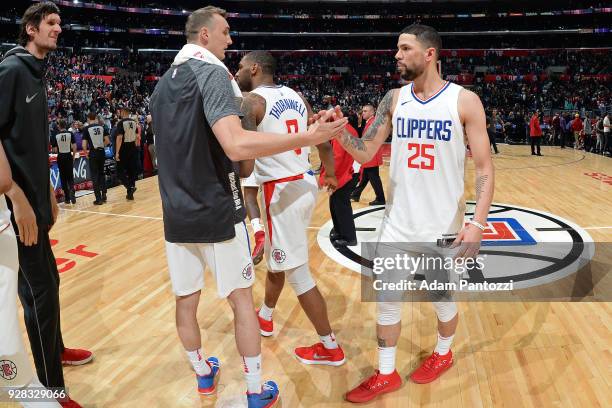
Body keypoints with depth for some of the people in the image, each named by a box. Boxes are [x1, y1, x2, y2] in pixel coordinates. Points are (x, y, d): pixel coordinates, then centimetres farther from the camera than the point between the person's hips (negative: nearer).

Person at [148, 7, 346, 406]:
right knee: (242, 299, 7)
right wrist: (309, 137, -28)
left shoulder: (163, 84, 13)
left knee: (186, 300, 16)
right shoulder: (212, 72, -13)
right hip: (218, 211, -7)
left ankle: (203, 373, 37)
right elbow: (236, 145, -30)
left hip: (177, 213, 7)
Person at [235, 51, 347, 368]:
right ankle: (265, 317, 45)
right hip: (305, 184, 9)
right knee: (277, 257, 25)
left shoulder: (252, 101, -10)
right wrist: (330, 175, 30)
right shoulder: (295, 96, 12)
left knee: (297, 273, 1)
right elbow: (323, 139, 17)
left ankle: (330, 348, 11)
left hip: (281, 190, -9)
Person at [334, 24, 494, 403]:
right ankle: (386, 375, 26)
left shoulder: (465, 100, -9)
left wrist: (478, 223, -18)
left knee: (443, 298, 15)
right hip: (398, 220, 3)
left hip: (443, 223, -3)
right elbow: (365, 153, 1)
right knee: (387, 298, 7)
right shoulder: (394, 99, 2)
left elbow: (485, 168, -9)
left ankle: (443, 354, 44)